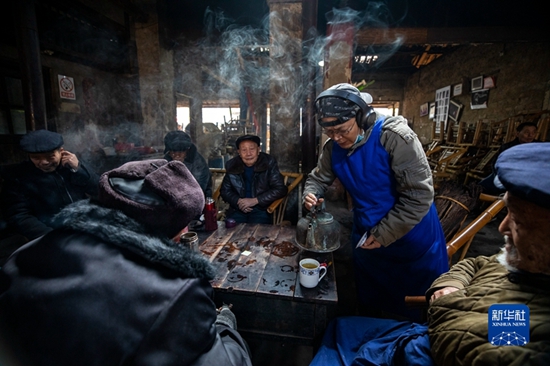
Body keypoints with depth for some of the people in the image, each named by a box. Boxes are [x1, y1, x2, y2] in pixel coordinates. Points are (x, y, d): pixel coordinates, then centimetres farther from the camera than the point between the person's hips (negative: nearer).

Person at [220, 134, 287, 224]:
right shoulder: (231, 165, 2)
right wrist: (238, 201, -10)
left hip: (261, 208, -2)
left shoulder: (269, 163, -5)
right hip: (238, 209, 2)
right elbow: (225, 190, 11)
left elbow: (280, 189, -8)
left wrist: (255, 200, -15)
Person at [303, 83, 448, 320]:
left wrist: (384, 234, -23)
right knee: (369, 305, 28)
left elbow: (419, 195, -26)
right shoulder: (333, 147, -8)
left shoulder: (394, 137, -27)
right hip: (365, 240, 5)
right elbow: (317, 178, 6)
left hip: (413, 241, -5)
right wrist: (310, 195, -17)